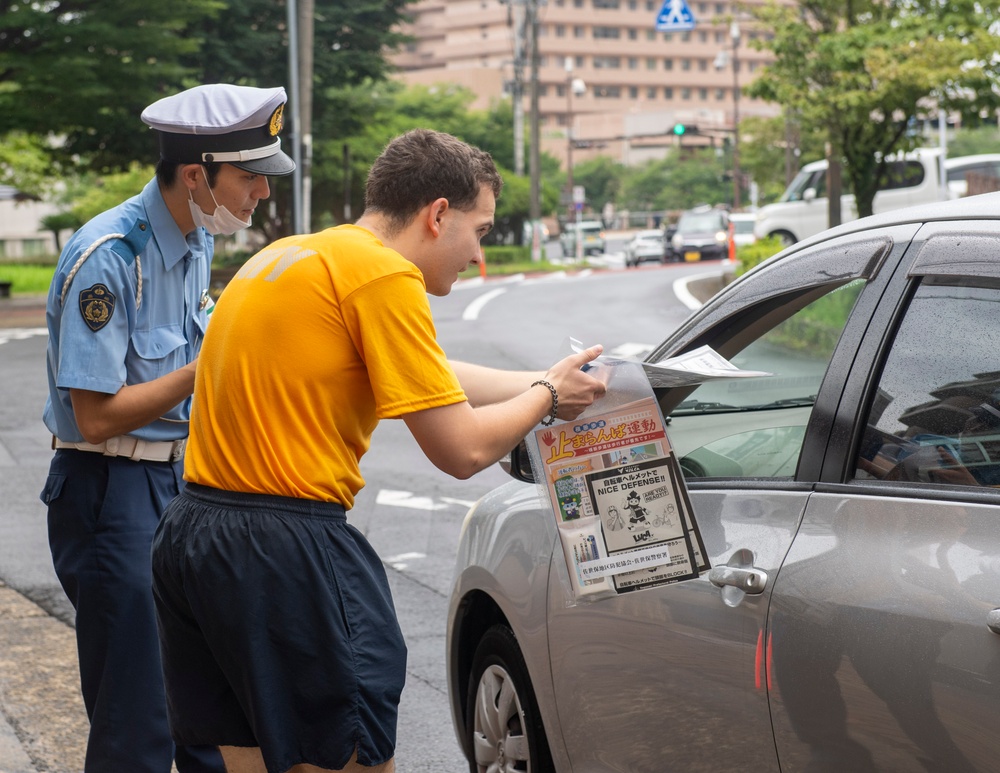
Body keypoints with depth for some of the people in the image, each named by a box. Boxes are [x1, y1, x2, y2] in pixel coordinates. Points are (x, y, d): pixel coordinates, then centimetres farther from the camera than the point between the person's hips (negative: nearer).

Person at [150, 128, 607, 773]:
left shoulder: (290, 257, 17)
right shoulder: (382, 273, -11)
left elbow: (434, 380, 24)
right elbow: (462, 450, -11)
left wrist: (545, 383, 26)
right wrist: (547, 398, 6)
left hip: (193, 530, 10)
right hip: (289, 551, -9)